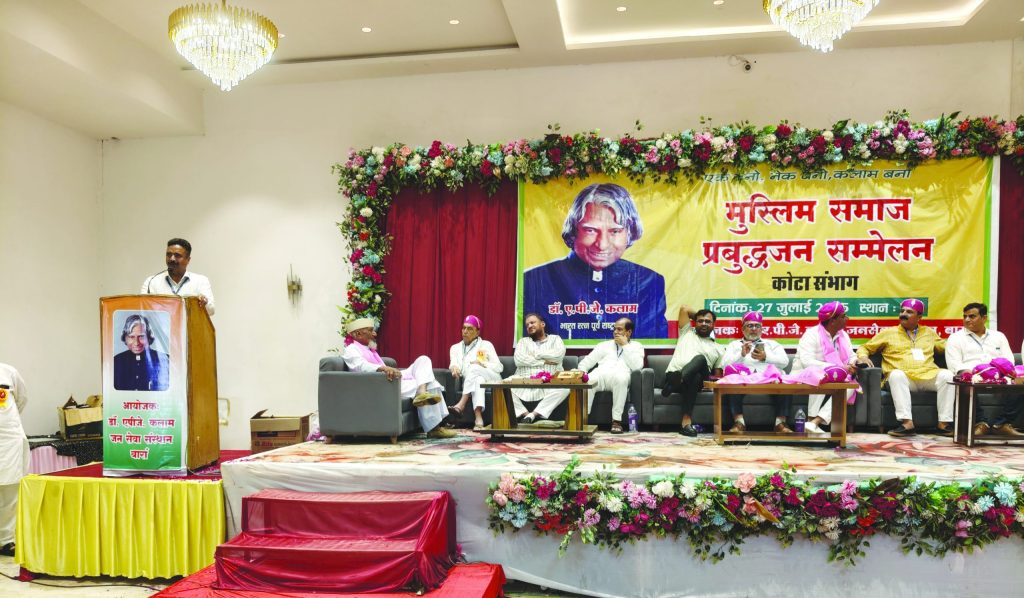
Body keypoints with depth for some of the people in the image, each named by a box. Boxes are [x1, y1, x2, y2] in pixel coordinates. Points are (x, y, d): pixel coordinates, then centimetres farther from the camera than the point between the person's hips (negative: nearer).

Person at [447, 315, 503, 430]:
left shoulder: (486, 345, 13)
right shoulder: (455, 347, 18)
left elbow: (499, 367, 6)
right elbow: (454, 364, -1)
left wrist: (482, 363, -12)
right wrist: (454, 367, -26)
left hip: (492, 380, -1)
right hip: (470, 383, 1)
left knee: (474, 368, -33)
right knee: (478, 380, -37)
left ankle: (461, 405, -45)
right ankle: (478, 418, -56)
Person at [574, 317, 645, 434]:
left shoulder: (636, 346, 21)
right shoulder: (604, 345, 28)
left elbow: (637, 366, 1)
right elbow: (586, 361, 22)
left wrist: (625, 346, 3)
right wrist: (581, 372, 0)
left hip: (620, 375, -2)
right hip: (600, 374, 2)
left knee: (621, 377, -40)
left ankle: (616, 420, -30)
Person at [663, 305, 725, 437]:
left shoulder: (719, 348, 26)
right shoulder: (687, 333, 27)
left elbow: (718, 375, 21)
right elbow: (684, 309, 24)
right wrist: (698, 316, 35)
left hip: (697, 381, 1)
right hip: (672, 375, -1)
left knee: (700, 358, -36)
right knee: (701, 359, -33)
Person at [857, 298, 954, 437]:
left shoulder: (929, 332, 27)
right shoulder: (888, 333, 18)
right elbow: (864, 347, 18)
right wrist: (862, 357, -3)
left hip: (929, 375, 3)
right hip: (903, 377, -2)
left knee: (947, 375, -27)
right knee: (896, 375, -36)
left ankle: (944, 423, -26)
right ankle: (907, 422, -44)